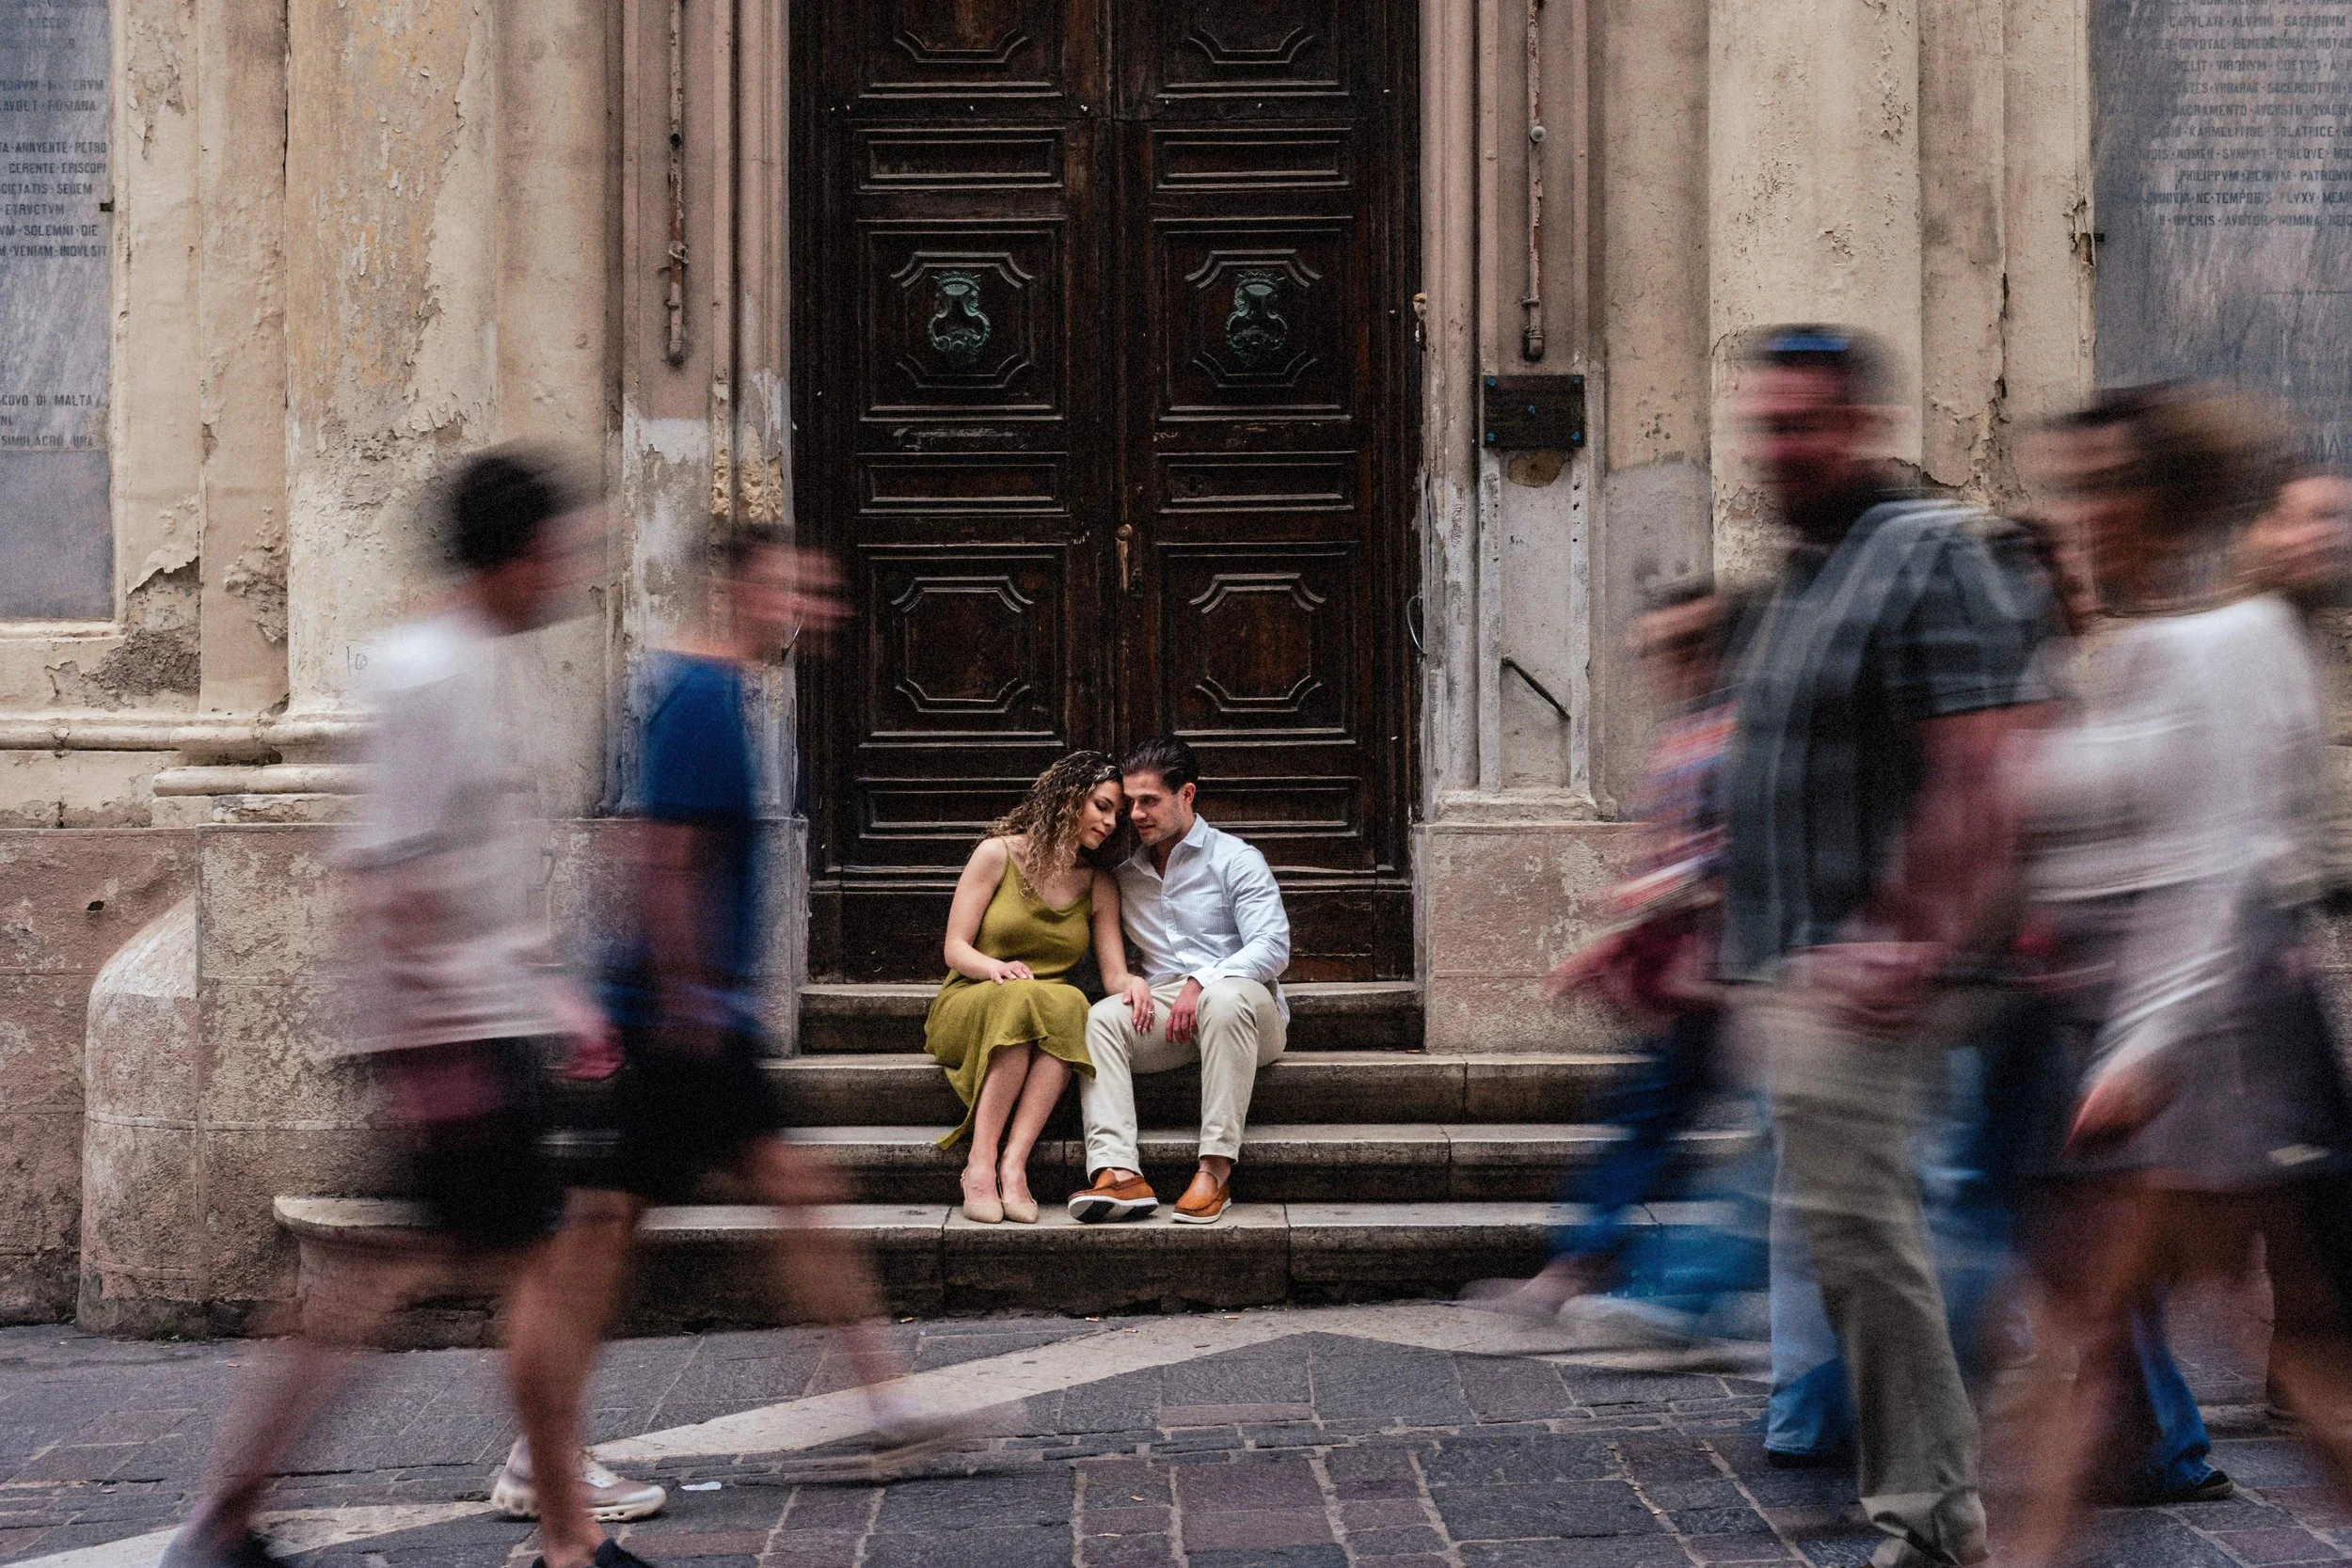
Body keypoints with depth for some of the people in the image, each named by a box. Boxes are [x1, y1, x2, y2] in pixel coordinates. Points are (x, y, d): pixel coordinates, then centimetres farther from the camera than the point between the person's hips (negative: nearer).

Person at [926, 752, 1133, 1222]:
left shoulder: (1099, 887, 13)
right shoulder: (998, 855, 2)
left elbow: (1114, 974, 6)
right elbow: (956, 949, -2)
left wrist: (1133, 984, -19)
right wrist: (997, 969, -24)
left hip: (1054, 1014, 3)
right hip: (969, 1006, -3)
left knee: (1070, 1004, -35)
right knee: (1024, 998, -39)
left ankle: (1012, 1165, -43)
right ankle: (982, 1162, -40)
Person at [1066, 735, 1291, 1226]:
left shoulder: (1235, 859, 4)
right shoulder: (1125, 878, 20)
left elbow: (1272, 947, -8)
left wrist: (1202, 982, -21)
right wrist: (1130, 980, -4)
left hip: (1244, 1002, -4)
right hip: (1161, 1005, 4)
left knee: (1224, 998, -40)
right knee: (1102, 1017, -28)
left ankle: (1216, 1169, -43)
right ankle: (1119, 1173, -45)